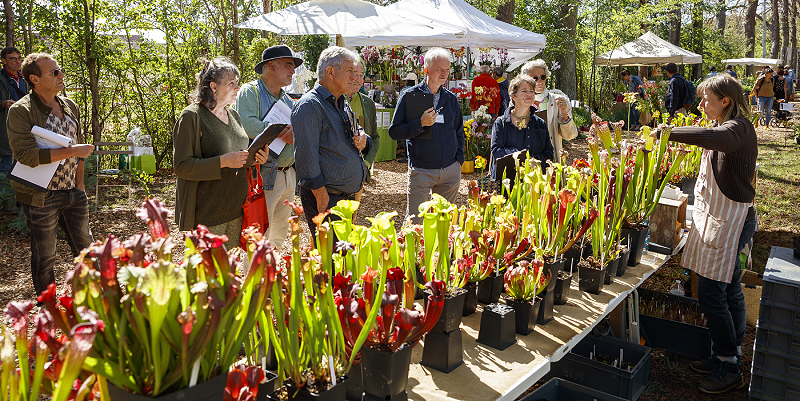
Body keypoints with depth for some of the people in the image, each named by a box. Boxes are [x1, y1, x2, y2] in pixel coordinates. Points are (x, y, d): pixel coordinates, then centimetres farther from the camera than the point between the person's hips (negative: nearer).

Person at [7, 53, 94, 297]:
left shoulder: (70, 107, 9)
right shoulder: (20, 111, -11)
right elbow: (26, 154, -23)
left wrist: (79, 185, 10)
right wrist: (71, 151, -22)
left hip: (73, 193, 6)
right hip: (41, 197, -6)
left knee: (85, 249, 15)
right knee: (44, 257, 8)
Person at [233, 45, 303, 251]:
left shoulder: (286, 99, 19)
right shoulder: (250, 92, -6)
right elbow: (245, 124, -23)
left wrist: (295, 132, -12)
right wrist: (280, 131, -16)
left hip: (289, 176, 8)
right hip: (265, 177, -8)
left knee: (280, 233, 17)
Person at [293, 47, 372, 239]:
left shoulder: (343, 105, 17)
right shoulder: (309, 105, -13)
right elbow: (306, 156, -19)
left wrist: (364, 141, 2)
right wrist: (321, 195, -21)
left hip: (348, 195, 9)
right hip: (326, 197, -9)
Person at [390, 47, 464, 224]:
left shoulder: (451, 98, 10)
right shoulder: (410, 96, -3)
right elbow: (394, 132, -7)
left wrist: (459, 159, 9)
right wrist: (421, 123, -18)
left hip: (451, 170, 4)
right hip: (421, 171, -4)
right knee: (415, 223, 0)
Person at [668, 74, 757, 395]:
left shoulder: (738, 127, -18)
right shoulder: (727, 127, 15)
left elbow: (718, 138, -42)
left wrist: (672, 132, -37)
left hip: (729, 220, -10)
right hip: (717, 216, 10)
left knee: (711, 293, -7)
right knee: (729, 291, 16)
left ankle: (729, 368, 6)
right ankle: (730, 355, 27)